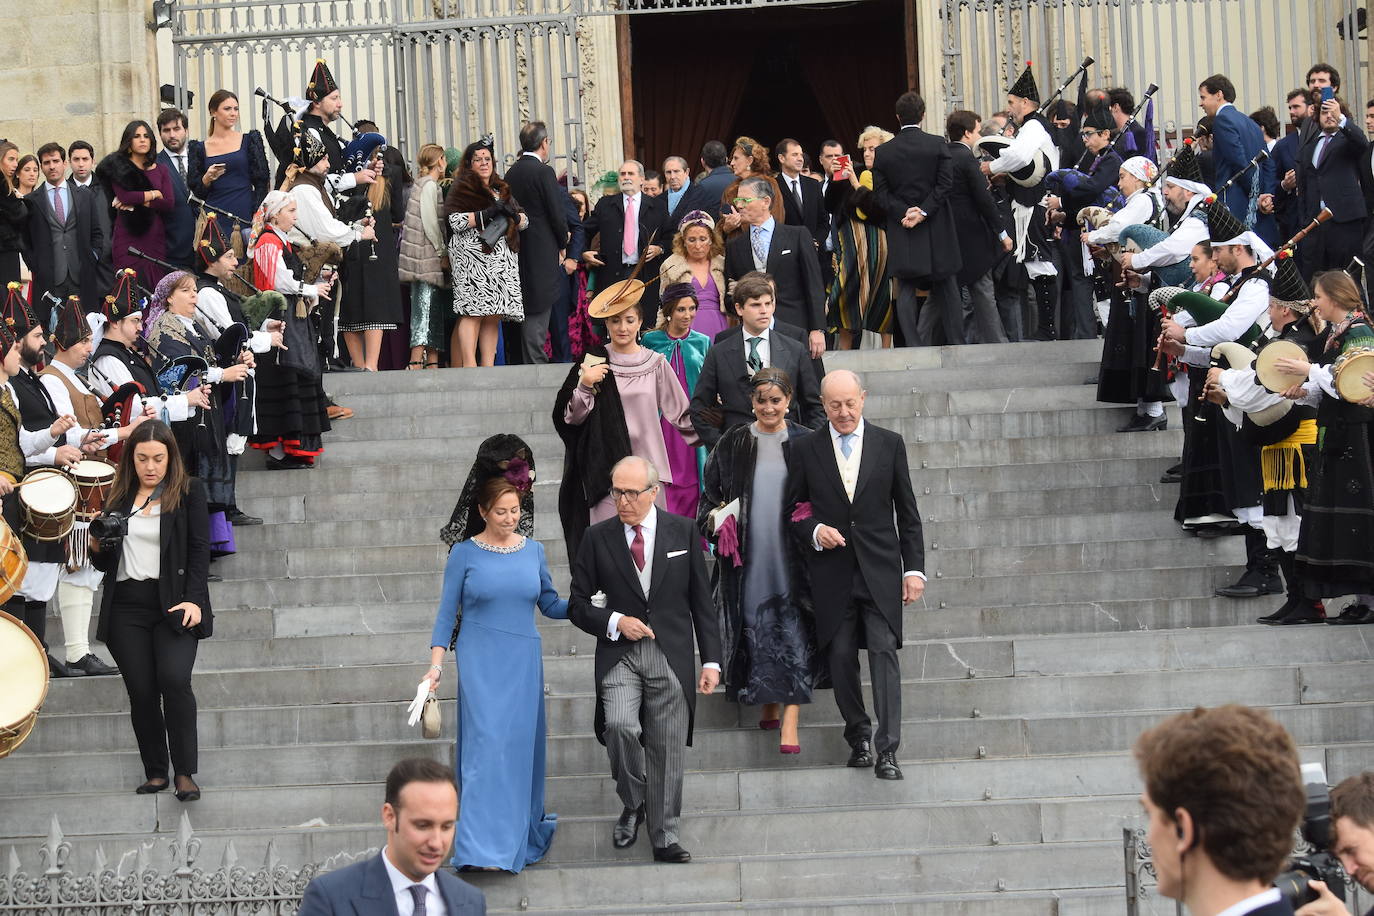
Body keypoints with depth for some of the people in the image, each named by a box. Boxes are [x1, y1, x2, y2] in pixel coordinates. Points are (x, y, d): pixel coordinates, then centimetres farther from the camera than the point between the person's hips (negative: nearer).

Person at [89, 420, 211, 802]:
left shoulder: (189, 491, 4)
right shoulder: (118, 496, 12)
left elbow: (199, 550, -2)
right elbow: (103, 563, 17)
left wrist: (193, 599, -14)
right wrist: (97, 545, -5)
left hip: (173, 602, -3)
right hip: (126, 606, 3)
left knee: (174, 680, -19)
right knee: (141, 692, 1)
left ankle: (185, 772, -12)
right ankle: (155, 774, 11)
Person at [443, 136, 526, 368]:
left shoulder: (501, 190, 25)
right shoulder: (462, 188, 5)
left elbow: (524, 220, 22)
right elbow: (455, 220, -8)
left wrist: (513, 215, -1)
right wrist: (488, 214, -12)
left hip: (502, 259, 7)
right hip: (473, 255, -6)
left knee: (493, 316, 2)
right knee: (473, 312, -17)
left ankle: (488, 365, 1)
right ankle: (468, 364, -22)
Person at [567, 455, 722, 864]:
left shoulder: (683, 531, 5)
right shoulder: (598, 538, 3)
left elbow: (701, 600, 8)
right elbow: (578, 604, 8)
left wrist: (711, 659, 3)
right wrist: (615, 622, -10)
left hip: (671, 654, 1)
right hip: (619, 653, -1)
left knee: (666, 747, 3)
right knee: (620, 726, -24)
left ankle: (664, 836, 16)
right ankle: (633, 804, 2)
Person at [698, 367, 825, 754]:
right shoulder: (732, 445, 6)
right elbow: (710, 493, 12)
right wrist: (716, 517, -6)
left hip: (793, 555, -2)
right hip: (748, 554, 2)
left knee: (793, 633, -8)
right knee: (755, 630, 5)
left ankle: (790, 721, -11)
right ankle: (769, 704, 24)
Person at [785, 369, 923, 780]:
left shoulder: (890, 444, 5)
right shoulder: (806, 450, 5)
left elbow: (907, 512, 7)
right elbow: (793, 509, 11)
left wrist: (914, 568, 2)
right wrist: (815, 531, -10)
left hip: (880, 569, -1)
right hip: (832, 573, 1)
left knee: (884, 651, -10)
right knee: (841, 656, 3)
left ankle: (887, 750, -12)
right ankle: (858, 737, 19)